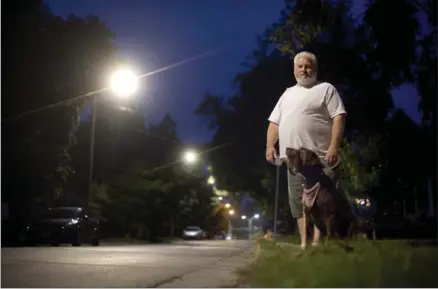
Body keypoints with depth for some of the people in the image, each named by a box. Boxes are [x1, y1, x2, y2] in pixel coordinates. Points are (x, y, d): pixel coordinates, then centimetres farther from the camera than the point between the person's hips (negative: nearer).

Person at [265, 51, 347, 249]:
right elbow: (274, 123, 21)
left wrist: (334, 147, -17)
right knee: (299, 202, 6)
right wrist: (270, 145, 6)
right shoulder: (288, 94, 23)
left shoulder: (326, 89, 6)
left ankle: (317, 242, -10)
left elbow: (339, 118, -5)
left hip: (321, 157, -6)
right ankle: (304, 243, 10)